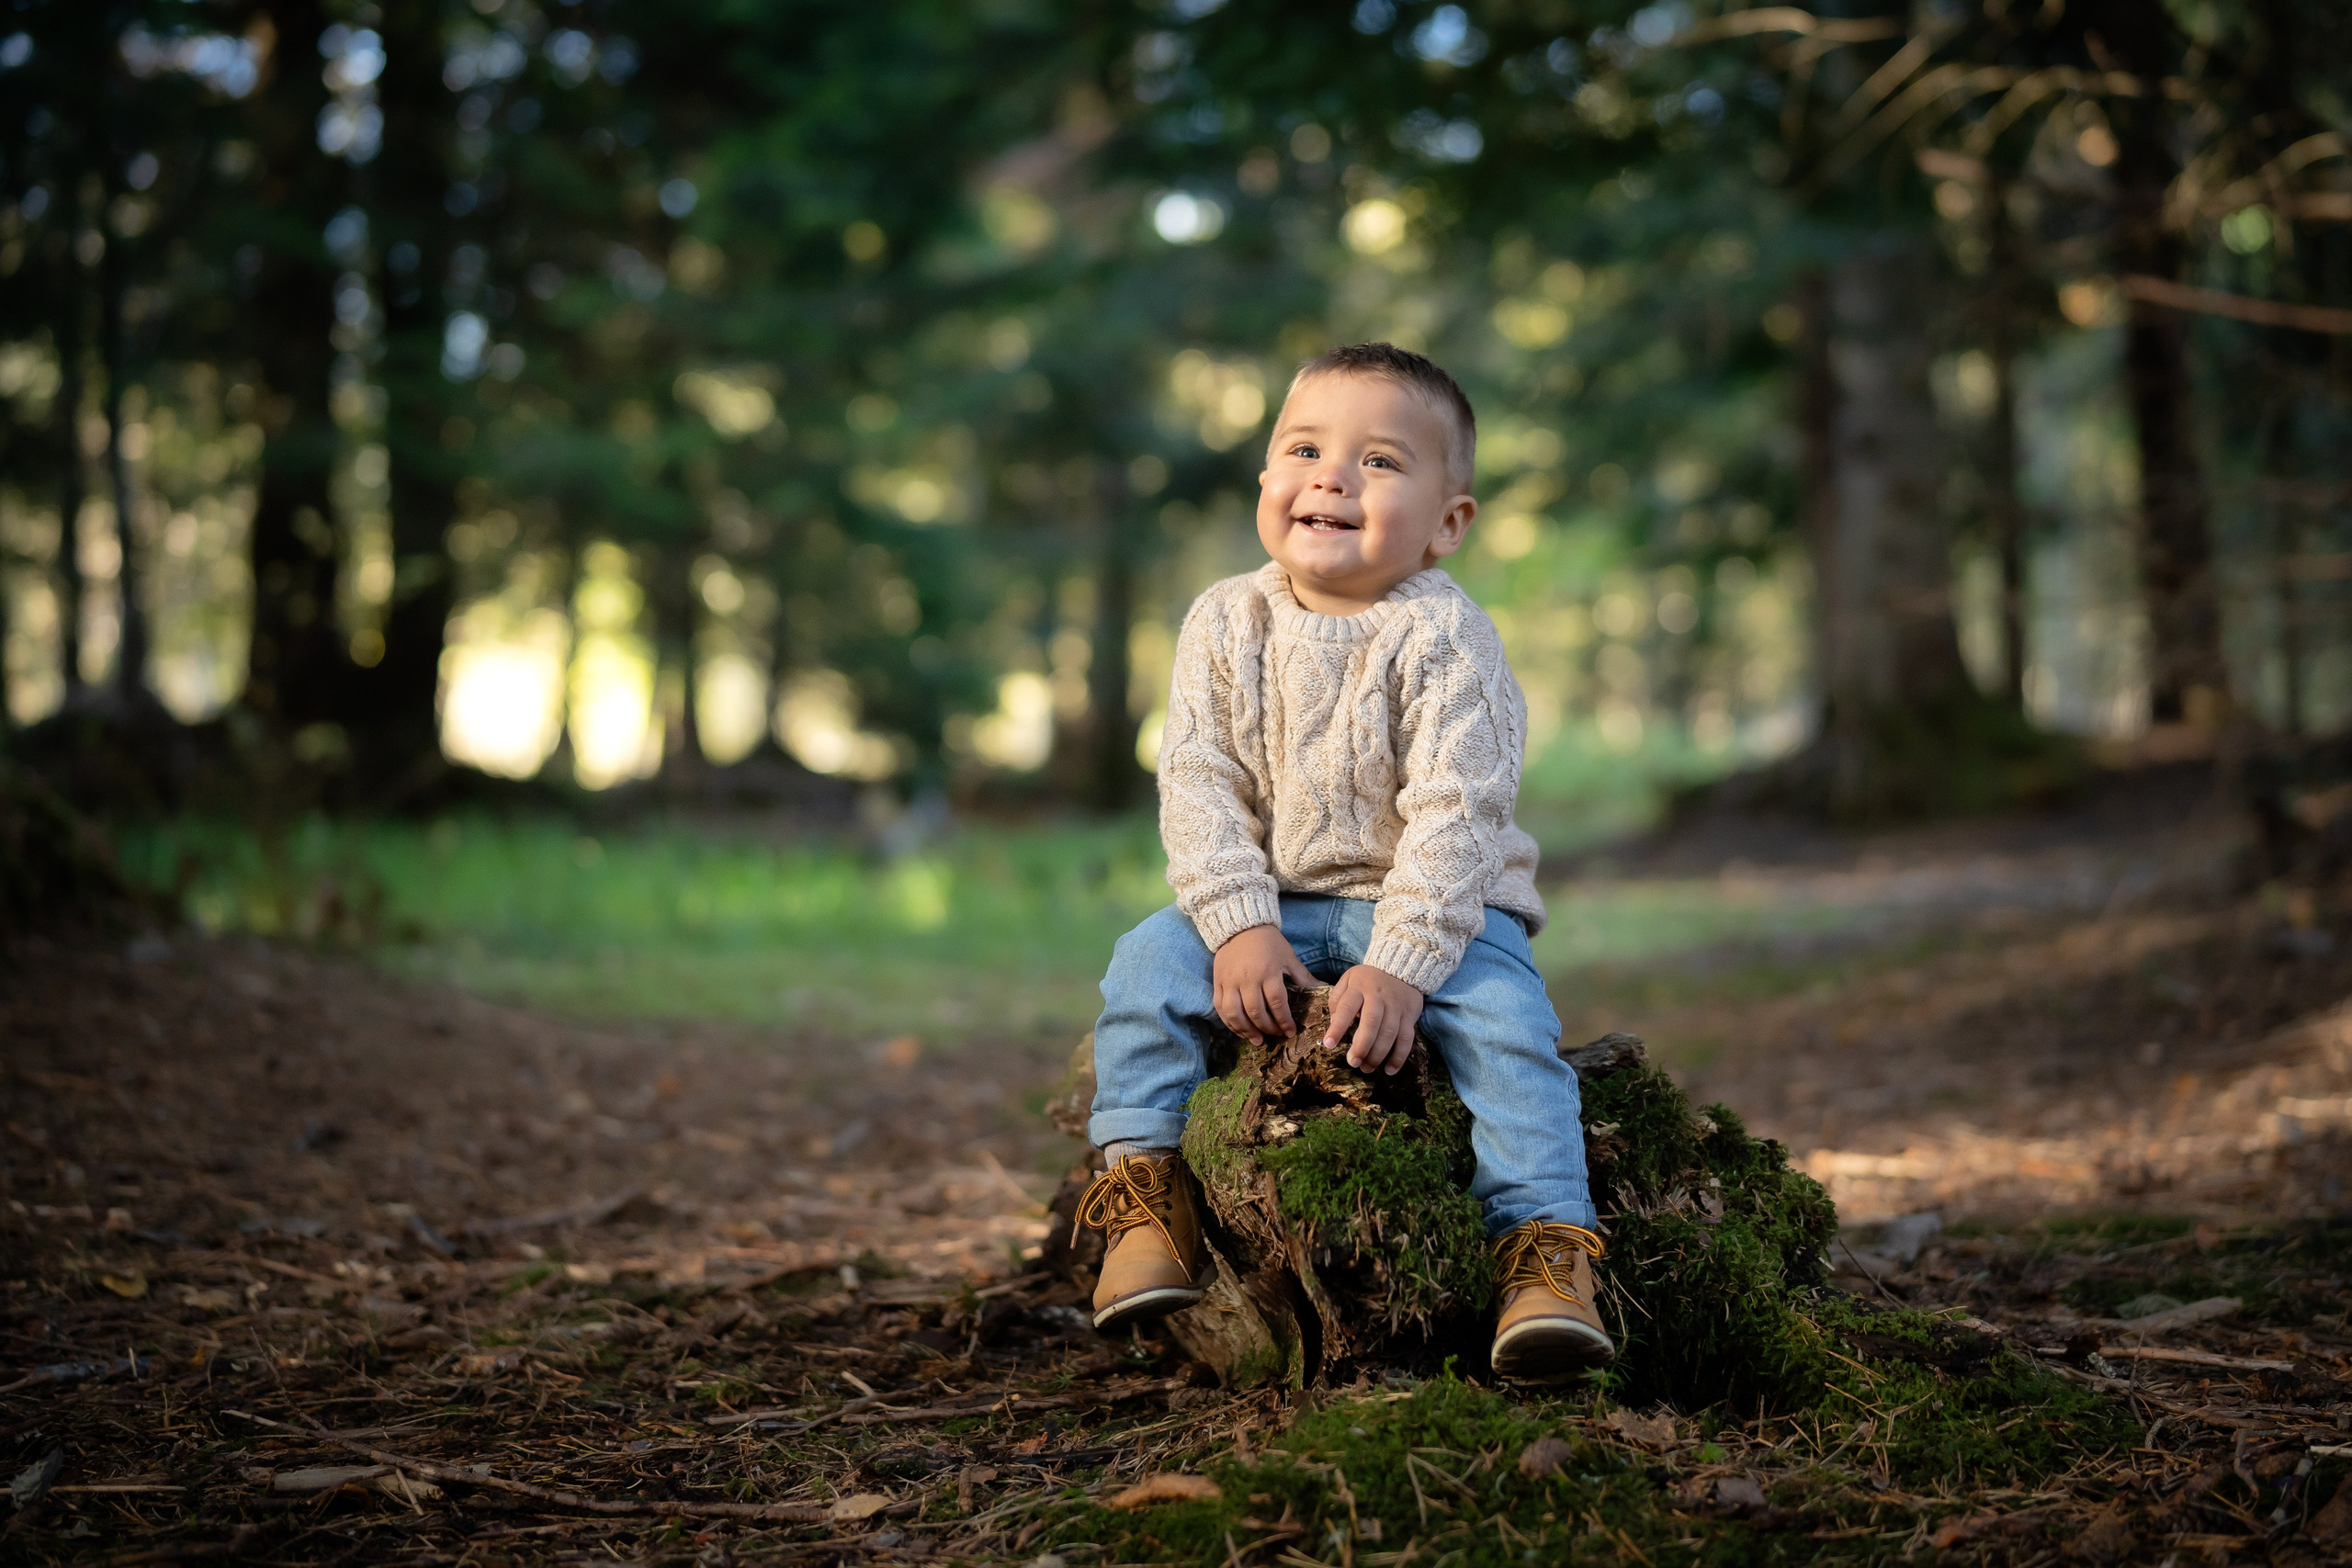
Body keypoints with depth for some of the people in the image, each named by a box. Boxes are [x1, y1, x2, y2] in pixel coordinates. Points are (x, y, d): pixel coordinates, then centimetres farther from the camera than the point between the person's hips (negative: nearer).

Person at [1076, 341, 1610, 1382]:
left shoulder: (1444, 640, -13)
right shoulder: (1227, 625, -1)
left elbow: (1454, 814, -19)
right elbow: (1198, 788, -5)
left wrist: (1400, 965, -29)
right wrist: (1240, 927, -18)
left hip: (1437, 908, -3)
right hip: (1272, 902, 3)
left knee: (1504, 1020, -28)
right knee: (1149, 964, -19)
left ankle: (1546, 1245, -22)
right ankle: (1146, 1192, -9)